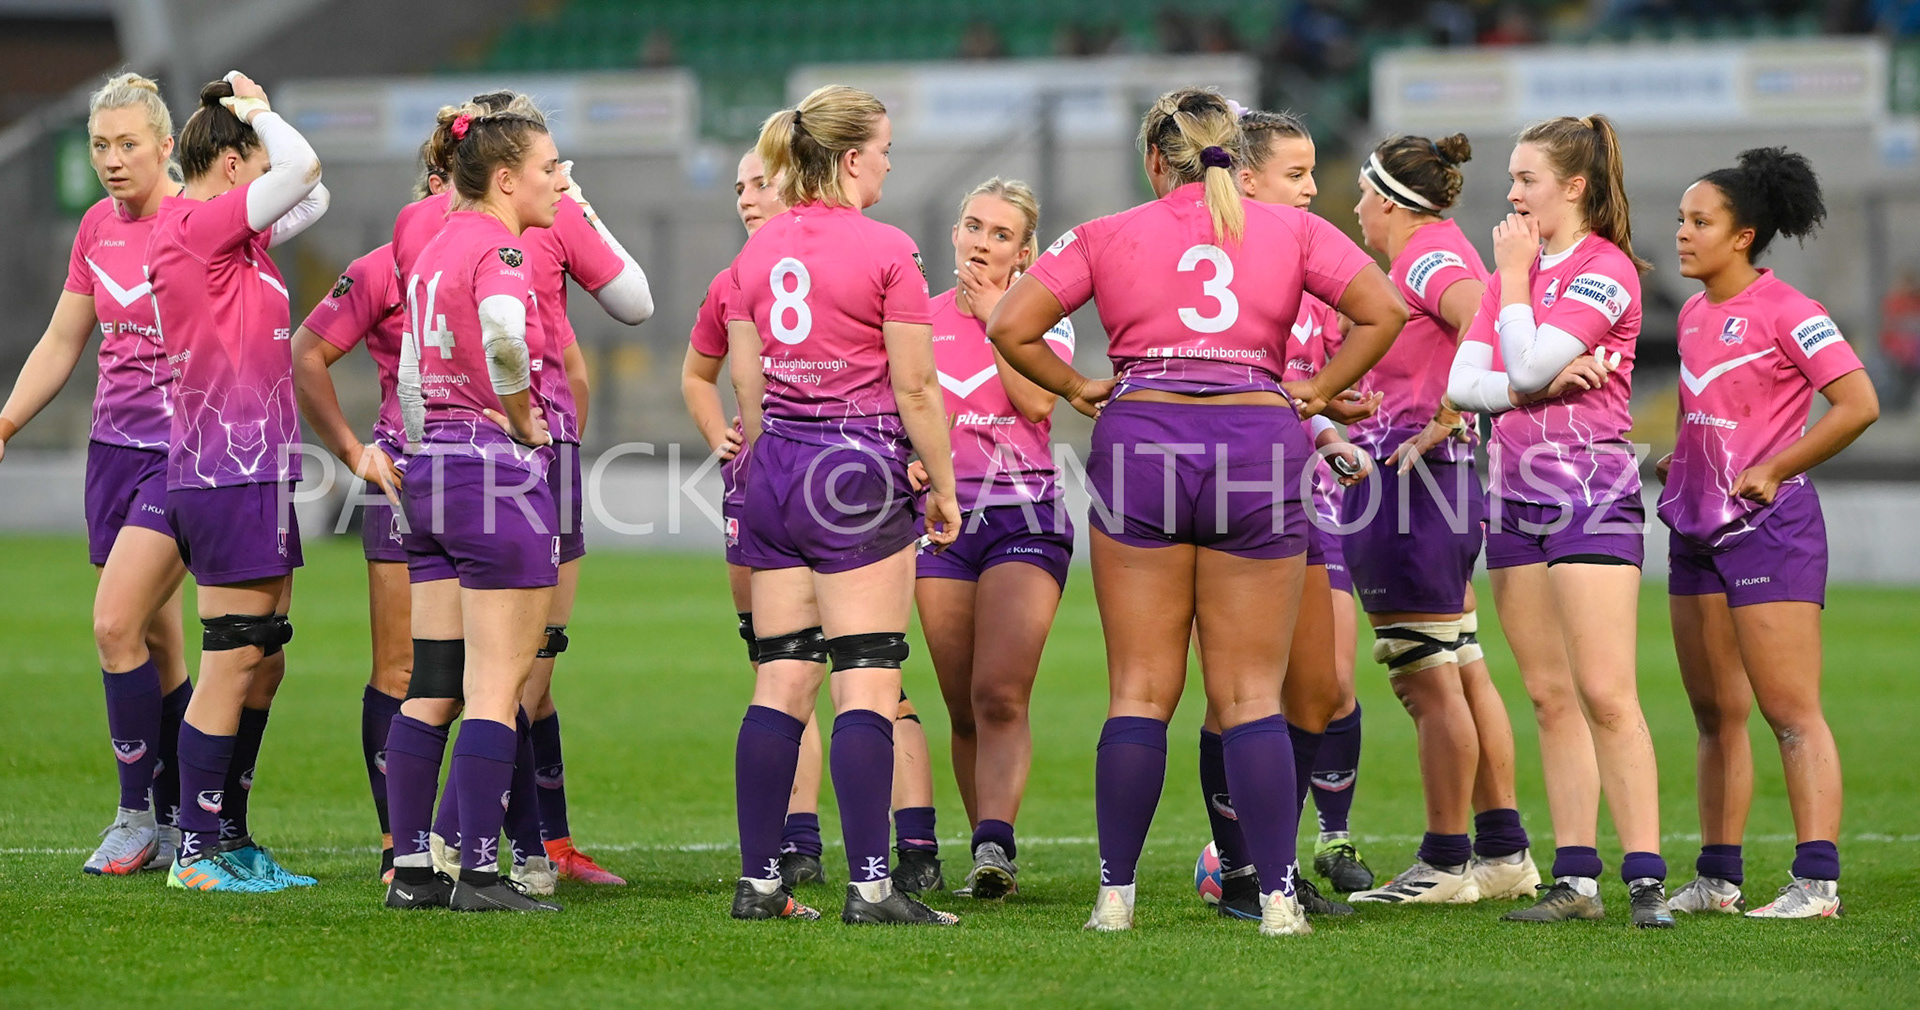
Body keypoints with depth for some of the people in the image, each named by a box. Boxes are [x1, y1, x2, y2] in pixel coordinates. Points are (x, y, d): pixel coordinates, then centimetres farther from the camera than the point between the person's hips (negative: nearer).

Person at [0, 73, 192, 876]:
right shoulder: (98, 228, 10)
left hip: (185, 452, -6)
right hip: (114, 445, 6)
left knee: (117, 625, -15)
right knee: (154, 640, 7)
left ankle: (140, 815, -4)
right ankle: (180, 823, 13)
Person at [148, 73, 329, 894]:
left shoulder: (223, 231, 13)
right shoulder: (195, 225, -14)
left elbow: (310, 195, 24)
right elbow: (303, 167, -21)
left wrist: (247, 111, 16)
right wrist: (256, 110, -4)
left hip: (256, 472, 10)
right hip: (231, 477, -10)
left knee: (263, 661, 14)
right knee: (234, 661, -5)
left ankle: (229, 840, 21)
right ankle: (195, 855, 0)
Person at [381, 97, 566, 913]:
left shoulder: (433, 251, 15)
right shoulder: (500, 250, -12)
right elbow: (503, 334, -33)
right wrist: (524, 418, -17)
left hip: (433, 469, 9)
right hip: (500, 471, -9)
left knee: (432, 687, 10)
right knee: (497, 689, -4)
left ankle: (410, 869, 11)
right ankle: (480, 874, -5)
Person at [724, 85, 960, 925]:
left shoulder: (758, 250, 9)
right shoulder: (885, 250, -10)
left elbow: (747, 385, 13)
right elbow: (915, 388, -9)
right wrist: (943, 486, 1)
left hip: (775, 468, 6)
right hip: (859, 467, -6)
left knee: (780, 681, 9)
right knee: (867, 685, -5)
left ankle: (757, 880, 7)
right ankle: (869, 886, -9)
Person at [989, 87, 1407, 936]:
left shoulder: (1106, 237, 7)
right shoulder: (1291, 232, 8)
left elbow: (1010, 327, 0)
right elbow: (1383, 310, -1)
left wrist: (1077, 388, 11)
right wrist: (1318, 392, 7)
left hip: (1139, 443, 0)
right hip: (1259, 444, 0)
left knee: (1140, 691, 6)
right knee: (1251, 695, 4)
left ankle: (1115, 895, 6)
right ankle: (1277, 898, -2)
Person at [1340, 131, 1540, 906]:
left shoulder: (1428, 260, -14)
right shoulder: (1442, 251, 15)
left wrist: (1440, 423, -24)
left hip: (1406, 488, -10)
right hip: (1442, 490, 10)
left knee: (1430, 685, -5)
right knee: (1463, 676, 12)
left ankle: (1445, 864, -2)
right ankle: (1502, 852, 16)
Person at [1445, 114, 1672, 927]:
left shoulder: (1607, 269, -8)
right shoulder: (1515, 270, 16)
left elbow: (1528, 363, -18)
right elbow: (1462, 384, 6)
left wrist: (1515, 277, -6)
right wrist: (1545, 383, -9)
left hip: (1591, 487, -8)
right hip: (1515, 488, 8)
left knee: (1605, 693, -13)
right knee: (1549, 696, 6)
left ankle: (1646, 879, -14)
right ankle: (1576, 878, 8)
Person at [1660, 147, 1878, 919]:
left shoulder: (1785, 313, -11)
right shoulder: (1694, 315, 12)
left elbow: (1858, 404, -17)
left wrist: (1774, 471, -15)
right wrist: (1677, 460, 9)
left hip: (1768, 528, -8)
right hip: (1697, 529, 8)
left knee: (1791, 712, -9)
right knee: (1715, 713, 10)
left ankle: (1817, 883, -11)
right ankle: (1718, 877, 15)